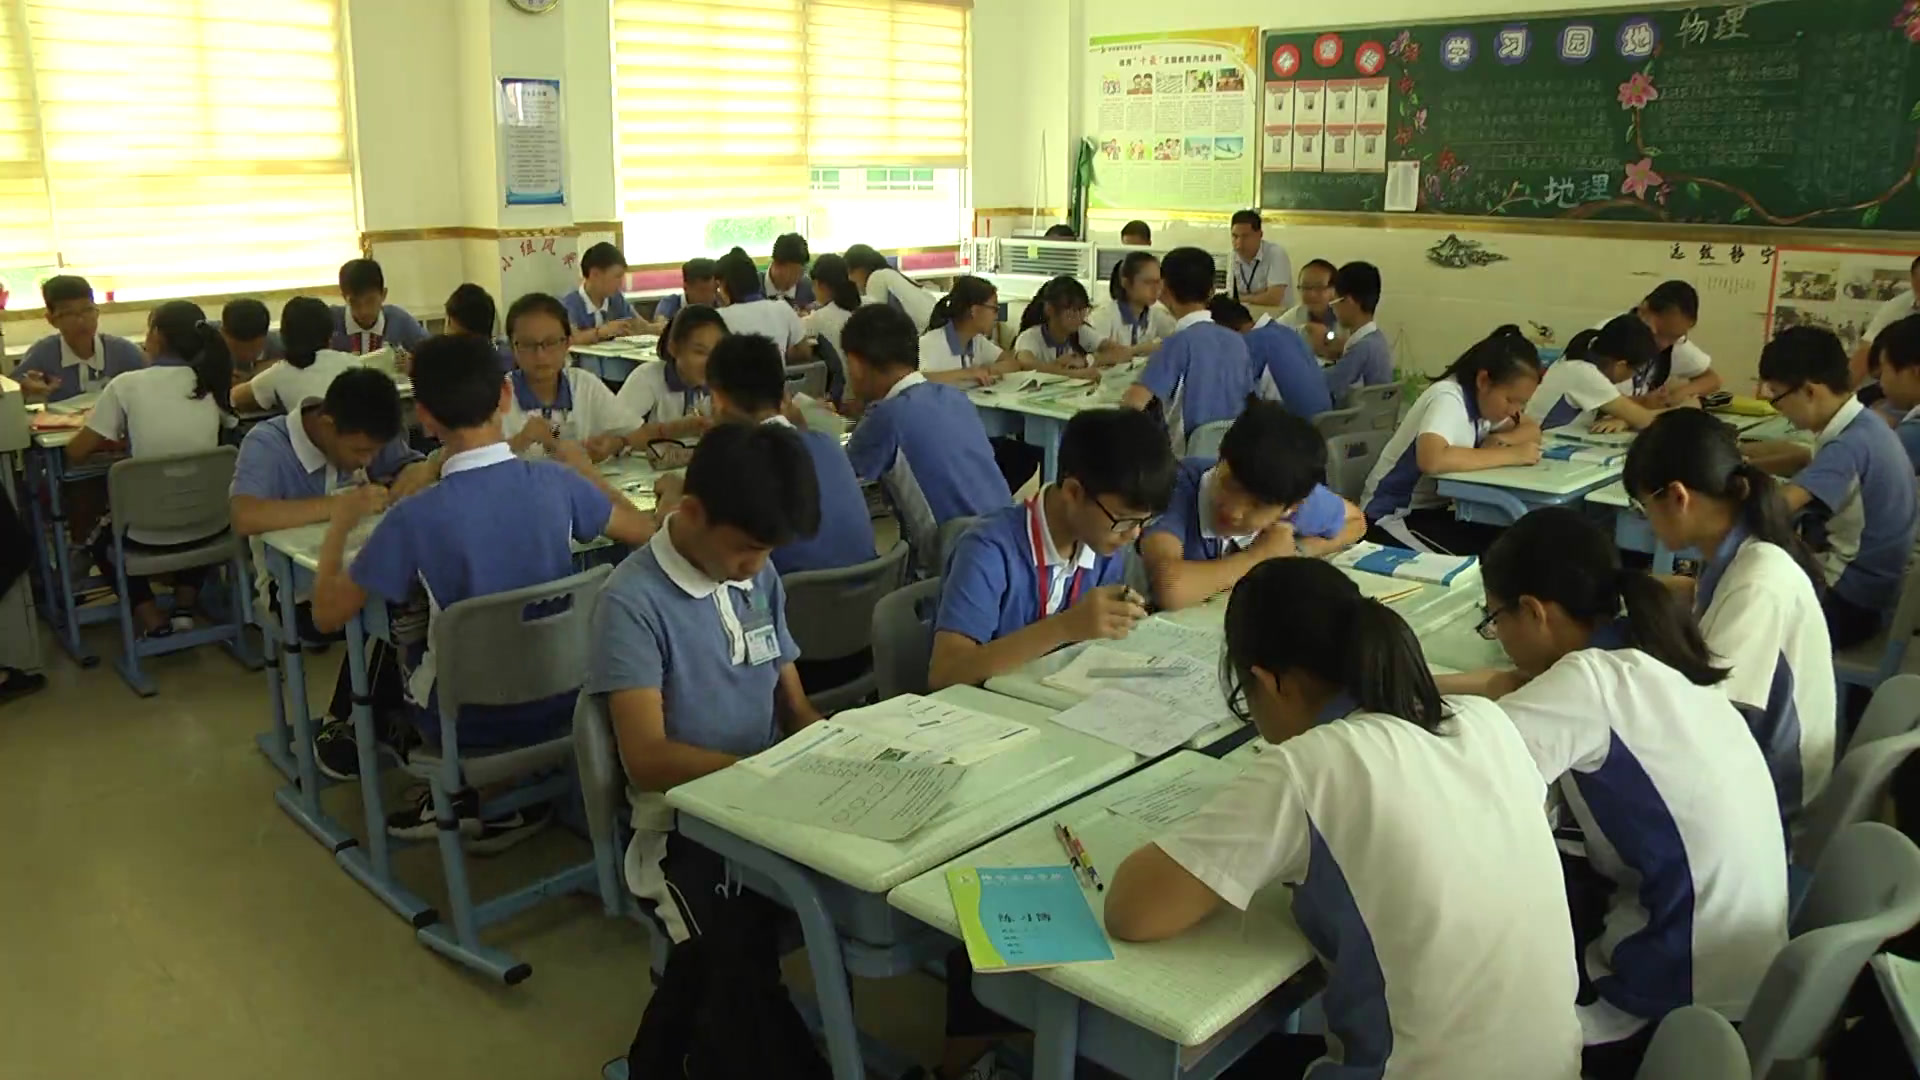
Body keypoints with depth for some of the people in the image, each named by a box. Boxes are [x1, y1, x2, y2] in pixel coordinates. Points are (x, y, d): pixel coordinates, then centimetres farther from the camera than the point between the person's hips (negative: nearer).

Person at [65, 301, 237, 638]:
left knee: (104, 540, 32)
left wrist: (111, 433, 16)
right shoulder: (210, 383, -2)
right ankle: (185, 608, 22)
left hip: (148, 534, -2)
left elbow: (76, 453, -6)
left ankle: (153, 621, 15)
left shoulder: (127, 385, -11)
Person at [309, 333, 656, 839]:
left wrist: (340, 522, 4)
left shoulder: (414, 517, -22)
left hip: (472, 724, -2)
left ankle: (466, 795, 25)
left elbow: (328, 614, -11)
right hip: (561, 702, 3)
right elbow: (646, 531, 3)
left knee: (397, 644, 29)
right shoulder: (557, 482, -14)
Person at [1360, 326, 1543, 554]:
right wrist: (1510, 454, -31)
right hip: (1393, 516, -8)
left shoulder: (1486, 397, 1)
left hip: (1436, 508, 8)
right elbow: (1431, 460, -41)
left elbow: (1533, 431, 11)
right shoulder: (1448, 398, -23)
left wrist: (1500, 439, -12)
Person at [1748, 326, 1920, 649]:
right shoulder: (1861, 426, 2)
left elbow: (1776, 506, -40)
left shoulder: (1850, 446, -27)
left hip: (1850, 602, -9)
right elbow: (1807, 462, 19)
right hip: (1863, 584, 9)